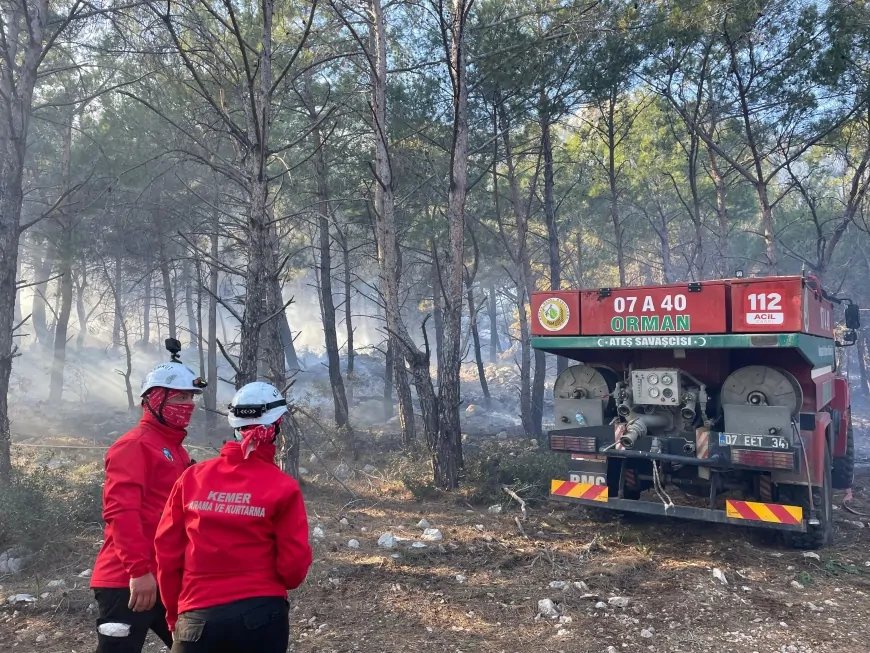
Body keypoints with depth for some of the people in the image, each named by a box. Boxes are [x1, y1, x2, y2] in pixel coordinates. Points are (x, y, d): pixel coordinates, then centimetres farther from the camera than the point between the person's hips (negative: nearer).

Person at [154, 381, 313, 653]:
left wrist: (174, 614, 16)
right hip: (261, 615, -2)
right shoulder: (283, 487, -10)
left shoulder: (193, 477, -2)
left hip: (198, 618, 2)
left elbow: (167, 550, 2)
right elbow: (294, 564, -8)